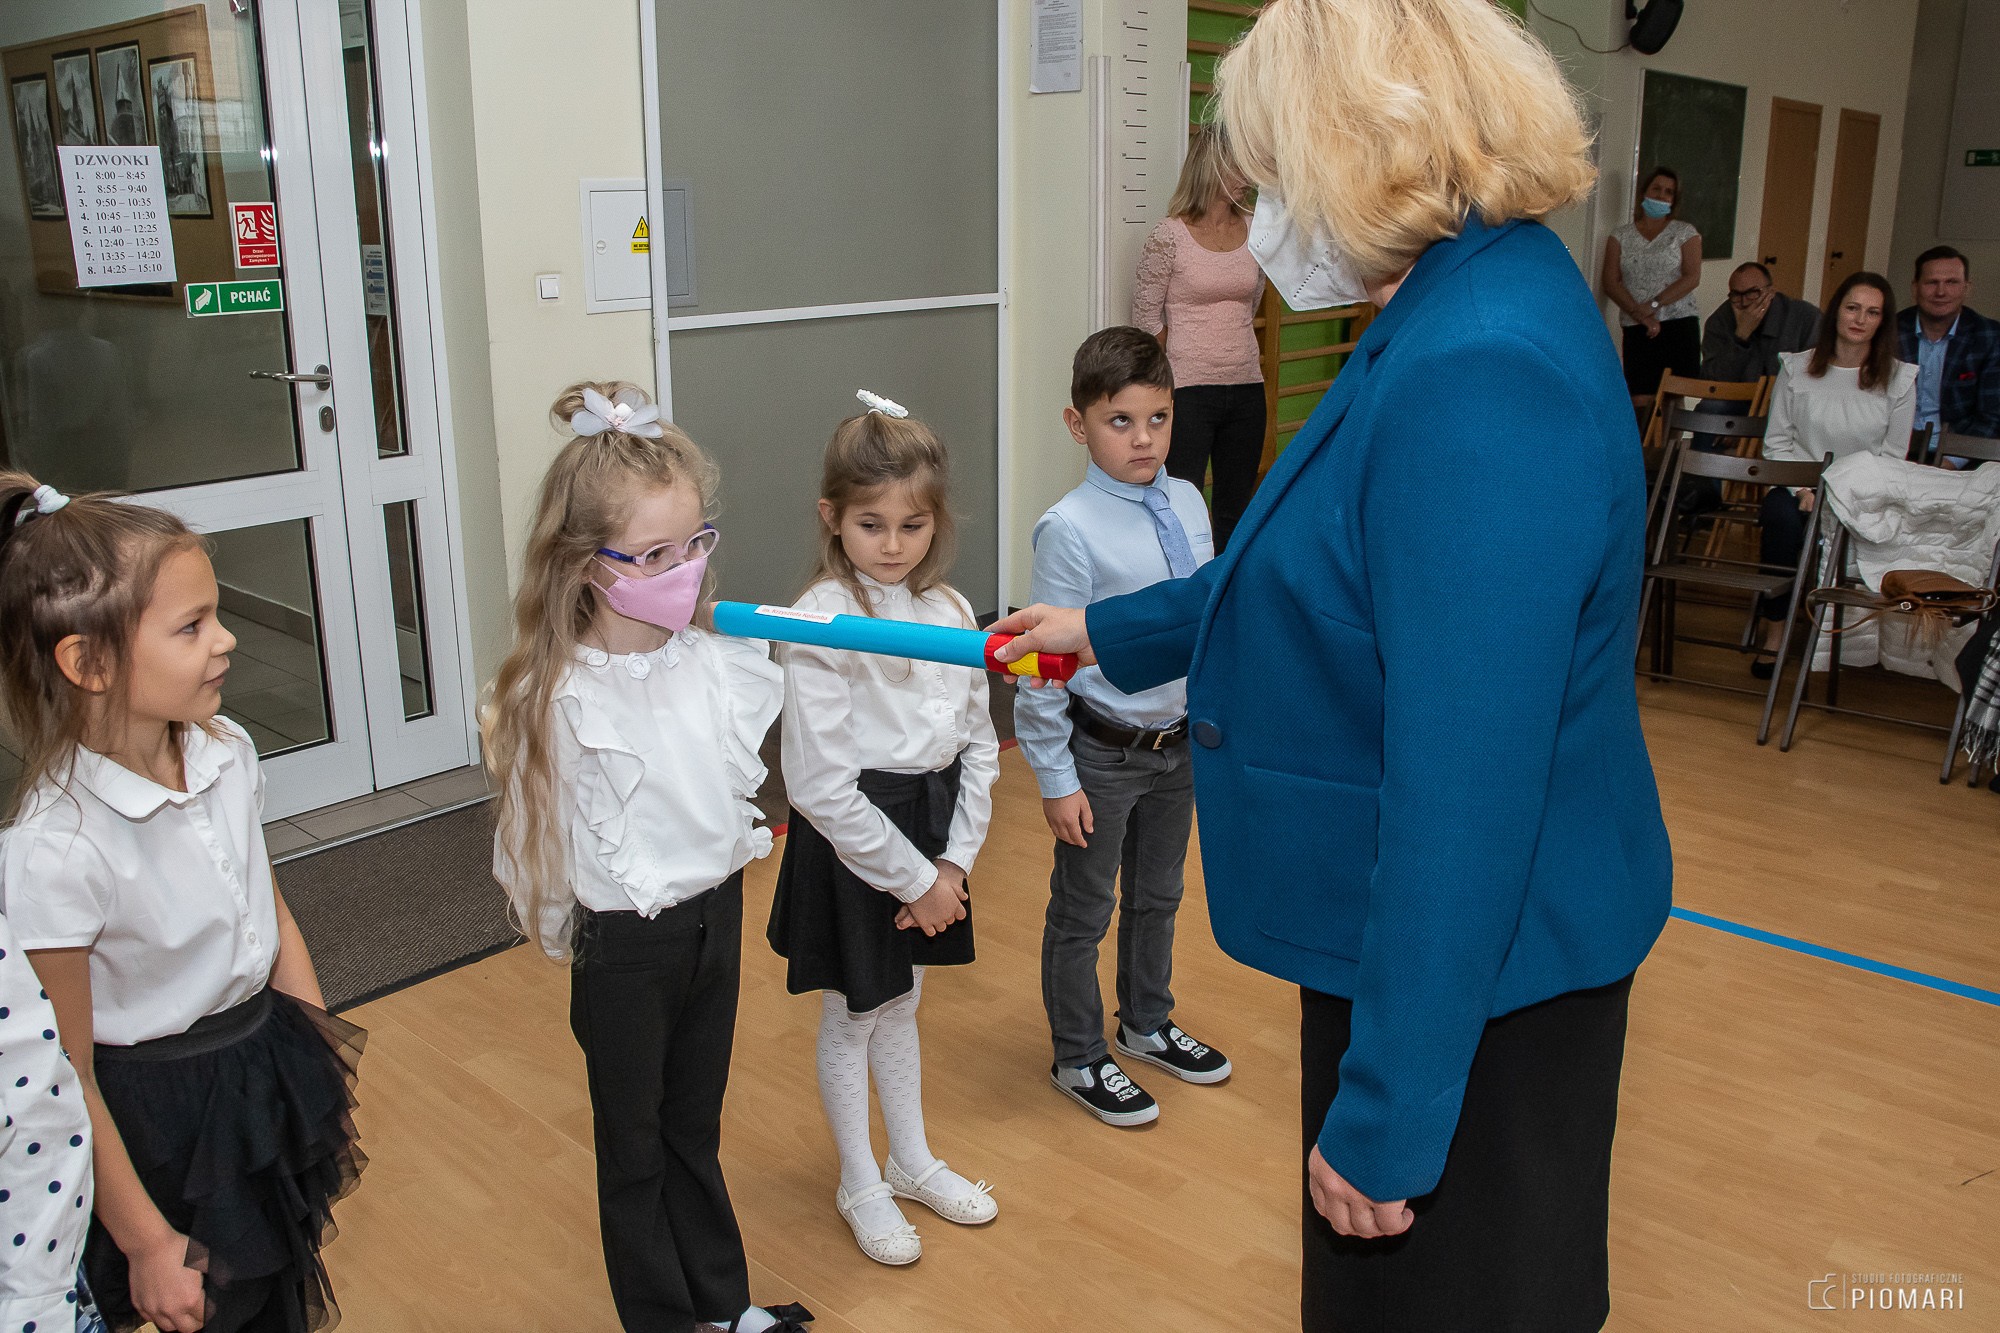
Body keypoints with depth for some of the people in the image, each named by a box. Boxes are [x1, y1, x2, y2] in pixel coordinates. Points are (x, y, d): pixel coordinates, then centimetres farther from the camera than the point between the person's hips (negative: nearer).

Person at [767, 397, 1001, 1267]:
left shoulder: (950, 612, -1)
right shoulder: (820, 625, -20)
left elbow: (978, 746, 4)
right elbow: (820, 785, -22)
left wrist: (953, 861, -5)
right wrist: (914, 878, -16)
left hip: (934, 831, 6)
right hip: (851, 843, -6)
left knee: (902, 1005, 24)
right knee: (851, 1019, 14)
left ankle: (912, 1163, 44)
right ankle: (859, 1186, 35)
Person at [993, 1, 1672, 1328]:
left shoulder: (1484, 381, -29)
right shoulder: (1463, 315, 5)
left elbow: (1464, 787, -29)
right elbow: (1326, 577, 18)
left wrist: (1386, 1117, -23)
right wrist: (1106, 631, 26)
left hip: (1476, 977, -10)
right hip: (1403, 933, 10)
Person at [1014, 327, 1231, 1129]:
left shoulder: (1188, 505, -2)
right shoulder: (1070, 530, -21)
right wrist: (1056, 778, -15)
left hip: (1180, 741, 6)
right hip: (1103, 754, -6)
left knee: (1158, 895, 25)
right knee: (1084, 912, 12)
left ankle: (1148, 1024, 48)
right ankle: (1080, 1059, 34)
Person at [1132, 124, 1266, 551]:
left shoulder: (1254, 231, 6)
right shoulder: (1169, 236, -9)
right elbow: (1146, 315, -3)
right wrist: (1186, 360, 5)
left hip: (1246, 387, 5)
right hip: (1189, 390, -5)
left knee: (1237, 508, 13)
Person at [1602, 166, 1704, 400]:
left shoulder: (1685, 232, 10)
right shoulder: (1620, 237, 13)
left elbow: (1692, 278, -1)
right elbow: (1611, 284, 2)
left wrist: (1653, 304, -12)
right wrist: (1640, 315, -11)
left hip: (1679, 324, -1)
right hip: (1636, 329, 1)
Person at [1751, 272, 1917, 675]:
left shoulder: (1898, 380, 4)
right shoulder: (1797, 367, 5)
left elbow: (1892, 456, 2)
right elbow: (1777, 441, 4)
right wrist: (1804, 489, -12)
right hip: (1797, 483, 0)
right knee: (1783, 519, -35)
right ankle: (1775, 630, -25)